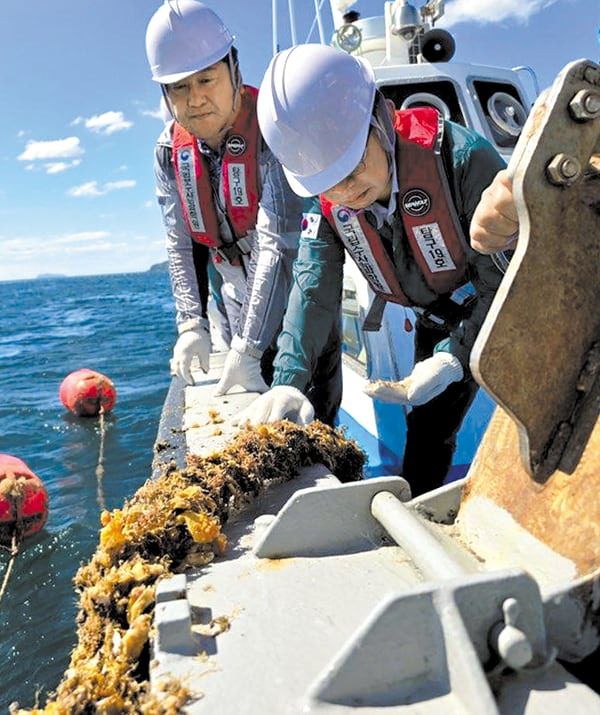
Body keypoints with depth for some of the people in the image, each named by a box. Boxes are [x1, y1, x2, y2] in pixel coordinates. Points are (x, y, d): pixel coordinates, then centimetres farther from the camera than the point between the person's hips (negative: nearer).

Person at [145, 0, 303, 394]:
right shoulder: (170, 149, -2)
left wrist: (248, 348, -32)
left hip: (297, 299, -4)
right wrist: (192, 323, -12)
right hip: (239, 313, 5)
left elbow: (279, 246, -29)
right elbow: (181, 246, 1)